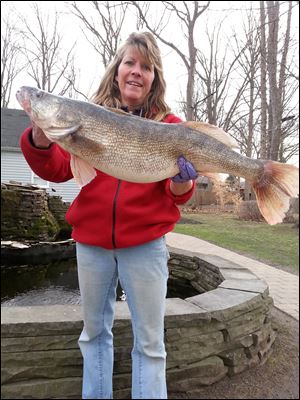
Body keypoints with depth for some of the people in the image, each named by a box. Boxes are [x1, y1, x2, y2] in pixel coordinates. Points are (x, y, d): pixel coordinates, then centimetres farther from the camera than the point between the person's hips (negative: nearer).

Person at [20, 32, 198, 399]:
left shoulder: (168, 124, 0)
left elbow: (179, 195, -4)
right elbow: (59, 170, -1)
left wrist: (182, 181, -25)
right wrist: (39, 138, -18)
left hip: (145, 244, -2)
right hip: (91, 241, 3)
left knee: (149, 341, 8)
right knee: (94, 331, 19)